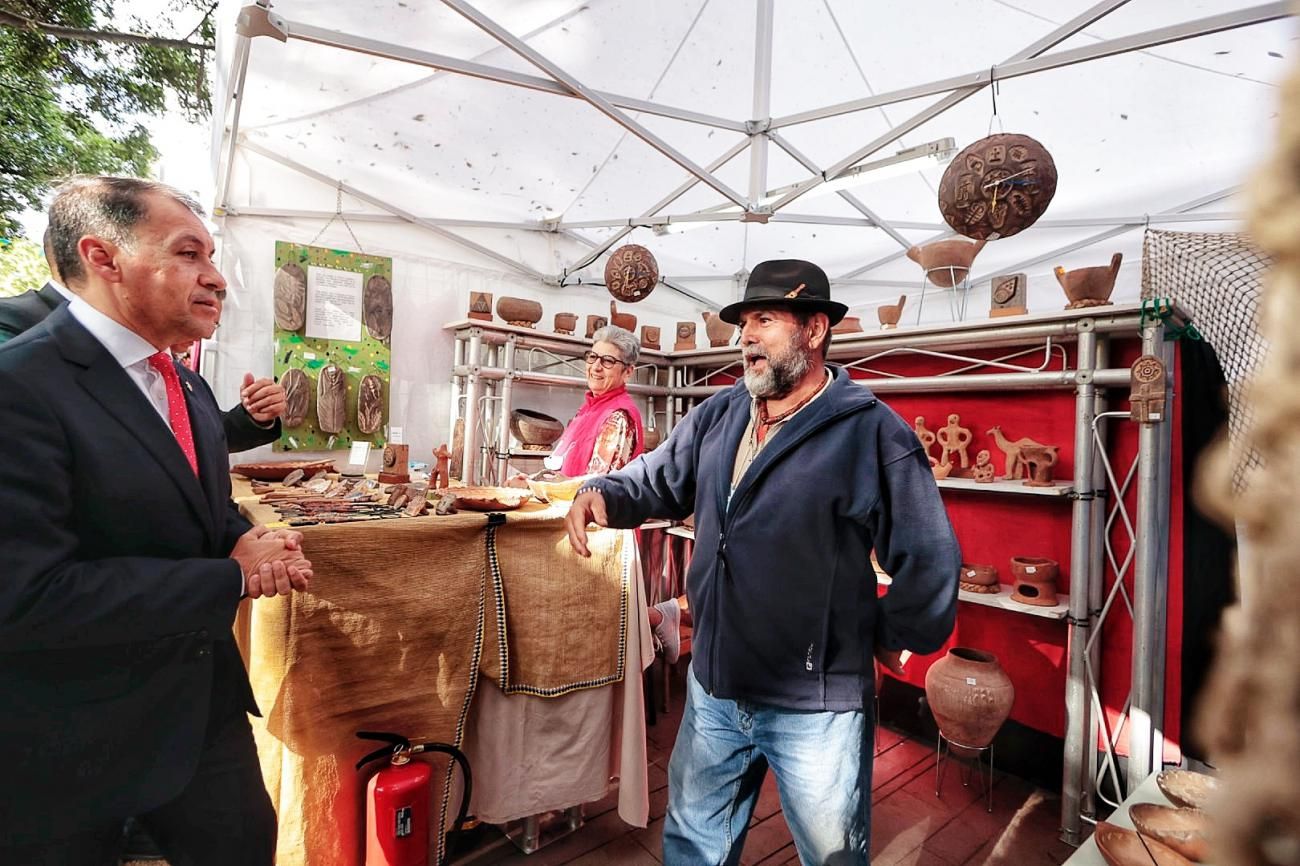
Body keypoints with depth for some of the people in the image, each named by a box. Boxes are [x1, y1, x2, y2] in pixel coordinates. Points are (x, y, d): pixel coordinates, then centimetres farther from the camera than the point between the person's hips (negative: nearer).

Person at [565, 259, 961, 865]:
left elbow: (928, 563, -13)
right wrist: (601, 492, -9)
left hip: (817, 708, -5)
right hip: (713, 690, 6)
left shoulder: (873, 431, -16)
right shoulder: (716, 417, 2)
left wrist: (888, 637, -3)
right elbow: (656, 481, 10)